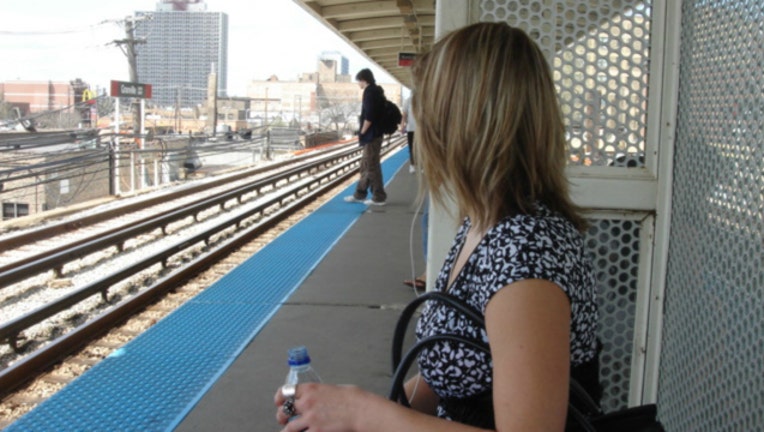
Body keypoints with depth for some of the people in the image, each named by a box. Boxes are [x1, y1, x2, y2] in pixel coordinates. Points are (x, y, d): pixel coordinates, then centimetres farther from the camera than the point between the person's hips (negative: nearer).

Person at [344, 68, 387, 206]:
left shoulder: (370, 92, -15)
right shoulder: (376, 91, 14)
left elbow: (369, 116, -23)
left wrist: (362, 132, -13)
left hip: (371, 135, -10)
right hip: (374, 134, 10)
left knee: (372, 166, -3)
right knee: (365, 165, 15)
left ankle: (379, 197, 2)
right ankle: (360, 194, 23)